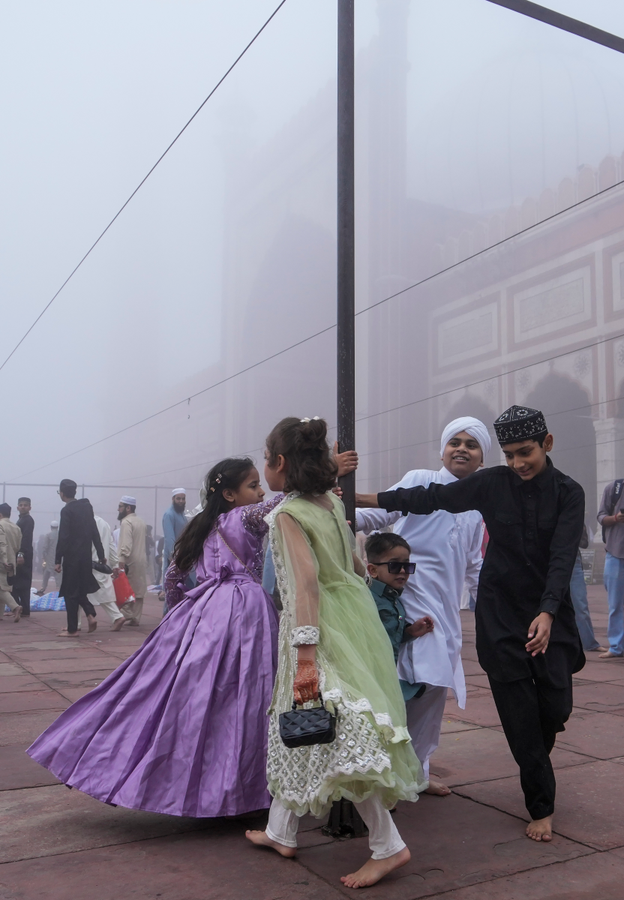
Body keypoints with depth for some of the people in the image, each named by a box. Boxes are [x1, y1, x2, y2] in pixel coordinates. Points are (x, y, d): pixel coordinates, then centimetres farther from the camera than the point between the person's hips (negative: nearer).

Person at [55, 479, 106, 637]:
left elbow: (63, 537, -16)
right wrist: (101, 555, 14)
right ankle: (90, 614, 2)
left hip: (71, 557, -6)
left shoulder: (67, 511, -12)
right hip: (86, 556, 6)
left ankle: (72, 629, 6)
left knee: (70, 593, 2)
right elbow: (94, 532, 10)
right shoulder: (87, 506, 8)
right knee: (80, 589, 20)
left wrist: (58, 560, -12)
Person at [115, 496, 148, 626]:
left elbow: (126, 546, -21)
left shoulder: (126, 522, -12)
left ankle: (128, 614, -7)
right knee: (138, 590, 10)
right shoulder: (141, 522, 16)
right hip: (142, 560, 9)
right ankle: (136, 618, 14)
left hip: (129, 562, -9)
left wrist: (120, 564, -25)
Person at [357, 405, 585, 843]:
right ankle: (541, 807, 15)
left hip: (550, 613, 0)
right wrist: (363, 498, -5)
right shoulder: (492, 484, -3)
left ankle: (535, 762, 35)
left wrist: (547, 613, -28)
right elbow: (431, 498, -2)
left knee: (555, 707, -3)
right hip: (501, 611, 0)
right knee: (519, 710, -1)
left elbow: (562, 557, -16)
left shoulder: (568, 493, -6)